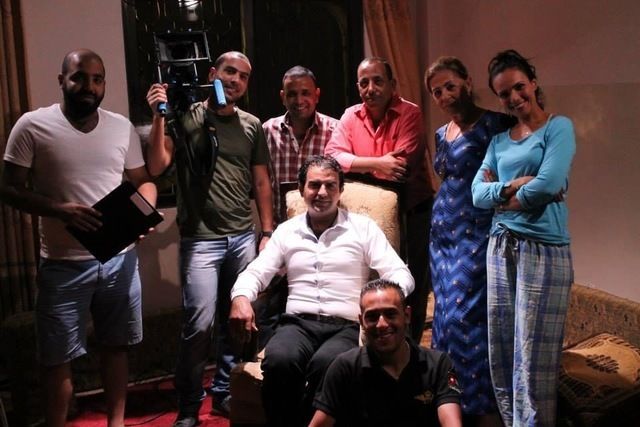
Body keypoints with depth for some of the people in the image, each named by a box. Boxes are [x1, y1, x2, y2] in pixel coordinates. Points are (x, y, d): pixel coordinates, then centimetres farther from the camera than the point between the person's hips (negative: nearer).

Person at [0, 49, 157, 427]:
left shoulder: (122, 127, 5)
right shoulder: (32, 126, -6)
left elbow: (143, 180, 13)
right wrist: (59, 210, -22)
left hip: (120, 258, 4)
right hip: (64, 264, -3)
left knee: (116, 345, 16)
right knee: (58, 357, 5)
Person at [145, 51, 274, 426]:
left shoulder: (252, 126, 10)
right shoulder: (186, 118, 0)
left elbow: (261, 183, 14)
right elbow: (156, 167, -8)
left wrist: (268, 232, 10)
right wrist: (159, 116, -14)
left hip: (244, 238, 4)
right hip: (201, 240, -4)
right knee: (200, 324, -7)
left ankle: (225, 391, 25)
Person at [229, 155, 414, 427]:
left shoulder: (363, 227, 9)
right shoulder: (286, 231, 17)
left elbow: (400, 274, 3)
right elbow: (255, 273, 12)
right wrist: (241, 297, -13)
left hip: (346, 326, -1)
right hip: (298, 322, 2)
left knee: (325, 363, -36)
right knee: (278, 360, -33)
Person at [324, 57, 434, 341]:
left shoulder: (410, 114, -11)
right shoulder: (351, 116, 3)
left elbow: (402, 167, -22)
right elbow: (333, 156, -12)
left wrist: (356, 165, -12)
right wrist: (378, 163, -23)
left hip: (410, 211, -4)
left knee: (412, 287, 1)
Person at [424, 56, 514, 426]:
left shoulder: (493, 124, -8)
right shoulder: (442, 134, 15)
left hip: (476, 234, -8)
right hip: (443, 235, 8)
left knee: (466, 316, -9)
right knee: (446, 314, 11)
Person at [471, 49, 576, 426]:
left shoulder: (559, 127, -2)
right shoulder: (500, 140, 14)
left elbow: (548, 185, -17)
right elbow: (477, 194, 4)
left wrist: (500, 195, -3)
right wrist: (513, 186, -13)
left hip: (544, 250, -6)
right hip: (501, 247, 6)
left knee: (533, 359, -3)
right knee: (501, 355, 11)